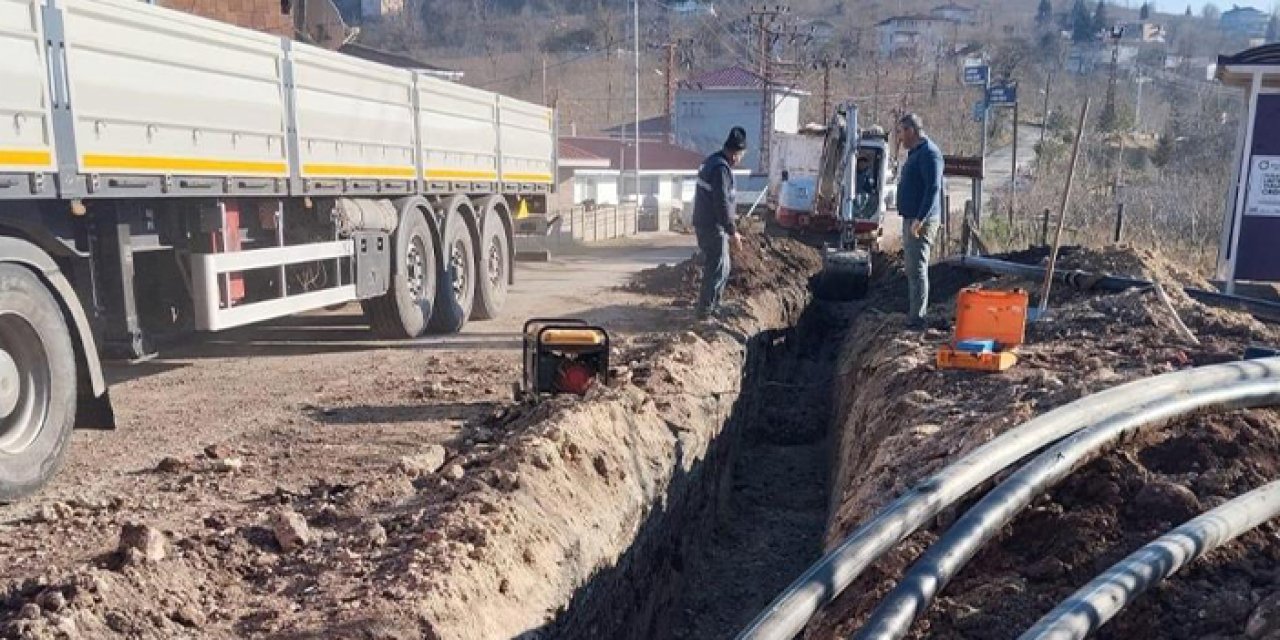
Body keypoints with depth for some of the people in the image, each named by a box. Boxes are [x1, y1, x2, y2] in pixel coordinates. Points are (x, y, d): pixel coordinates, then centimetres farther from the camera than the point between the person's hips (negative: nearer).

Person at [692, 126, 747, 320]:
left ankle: (714, 305, 29)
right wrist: (733, 231, -21)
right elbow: (722, 203, -24)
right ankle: (705, 311, 2)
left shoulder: (711, 162, 13)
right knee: (717, 270, -3)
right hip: (713, 227, -10)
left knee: (721, 268, 20)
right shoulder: (721, 168, -19)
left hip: (704, 223, 10)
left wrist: (731, 212, 32)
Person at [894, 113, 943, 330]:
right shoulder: (916, 152, 18)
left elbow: (933, 188, -22)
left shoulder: (929, 153, -14)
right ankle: (914, 314, 21)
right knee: (912, 269, 14)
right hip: (911, 219, 10)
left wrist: (920, 219, -26)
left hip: (921, 222, -10)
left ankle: (917, 318, -7)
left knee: (917, 268, -9)